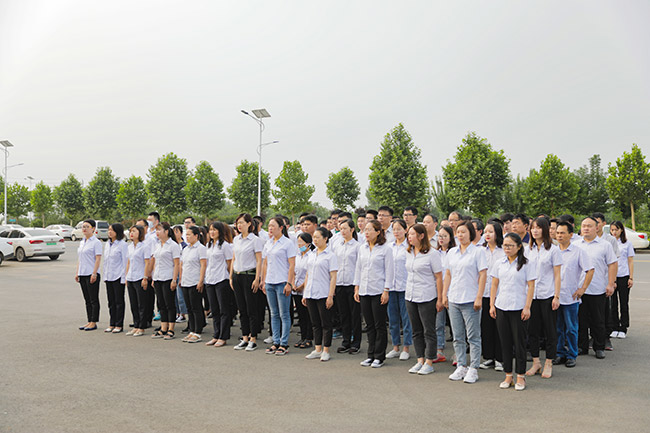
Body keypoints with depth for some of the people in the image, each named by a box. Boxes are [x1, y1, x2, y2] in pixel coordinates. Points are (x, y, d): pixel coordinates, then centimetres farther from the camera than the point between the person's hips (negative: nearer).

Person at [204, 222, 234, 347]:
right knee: (214, 310, 11)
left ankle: (223, 337, 4)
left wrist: (229, 277, -4)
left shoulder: (225, 245, -7)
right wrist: (206, 276, 14)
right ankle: (216, 336, 18)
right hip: (210, 280, 8)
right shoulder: (209, 245, 15)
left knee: (224, 310, -1)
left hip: (222, 280, -8)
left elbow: (230, 263, -6)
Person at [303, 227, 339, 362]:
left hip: (323, 294, -6)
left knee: (326, 324, 2)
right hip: (311, 294, 6)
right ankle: (317, 350, 19)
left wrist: (330, 296, -16)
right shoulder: (312, 254, 13)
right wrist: (305, 294, 13)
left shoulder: (330, 255, -6)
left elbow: (333, 277, -10)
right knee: (315, 323, 11)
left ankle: (326, 351, 10)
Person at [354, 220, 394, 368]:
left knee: (380, 325, 1)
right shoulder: (362, 248, 11)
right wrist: (357, 288, 9)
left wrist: (386, 291, -11)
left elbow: (389, 271, -7)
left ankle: (379, 357, 10)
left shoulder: (385, 249, -6)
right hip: (364, 291, 5)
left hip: (378, 292, -5)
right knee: (370, 325, 11)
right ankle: (371, 355, 19)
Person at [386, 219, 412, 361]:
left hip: (405, 286, -5)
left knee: (406, 318, 2)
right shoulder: (389, 246, 11)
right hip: (391, 286, 5)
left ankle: (406, 349, 12)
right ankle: (395, 347, 21)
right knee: (393, 318, 10)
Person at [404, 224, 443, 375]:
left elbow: (439, 277, -10)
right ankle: (420, 361, 21)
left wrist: (439, 299, -11)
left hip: (427, 297, -7)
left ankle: (429, 363, 11)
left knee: (429, 331, 2)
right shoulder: (408, 253, 9)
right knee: (416, 331, 12)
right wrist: (409, 291, 15)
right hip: (410, 297, 7)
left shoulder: (432, 253, -11)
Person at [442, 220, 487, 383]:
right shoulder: (451, 252, 11)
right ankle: (461, 367, 21)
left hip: (470, 301, -5)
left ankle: (473, 370, 9)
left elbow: (482, 275, -8)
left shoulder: (478, 252, -4)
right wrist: (444, 294, 10)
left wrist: (479, 297, -13)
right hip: (453, 300, 6)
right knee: (457, 337, 11)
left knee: (473, 337, 1)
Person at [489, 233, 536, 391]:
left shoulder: (525, 264, -3)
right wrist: (492, 305, 5)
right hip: (501, 307, 4)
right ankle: (508, 375, 18)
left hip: (518, 308, -4)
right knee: (505, 342, 8)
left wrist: (527, 307, -10)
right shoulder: (499, 263, 9)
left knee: (519, 342, 2)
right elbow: (494, 285, 11)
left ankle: (521, 376, 14)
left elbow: (531, 286, -5)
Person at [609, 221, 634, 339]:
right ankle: (614, 328, 13)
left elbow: (630, 261, 3)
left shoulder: (627, 243, 3)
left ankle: (623, 329, 15)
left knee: (624, 303, 5)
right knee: (612, 303, 3)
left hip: (623, 276, 0)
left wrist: (631, 278, -2)